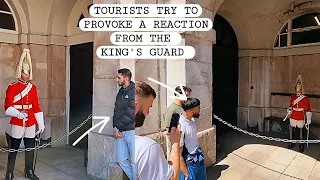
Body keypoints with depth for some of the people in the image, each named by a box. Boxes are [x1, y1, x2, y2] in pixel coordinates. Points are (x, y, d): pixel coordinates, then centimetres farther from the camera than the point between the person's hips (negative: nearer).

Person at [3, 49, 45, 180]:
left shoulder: (33, 87, 7)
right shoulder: (12, 87, -5)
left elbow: (36, 107, 8)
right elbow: (8, 108, -9)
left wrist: (41, 124, 5)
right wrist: (18, 114, -29)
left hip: (31, 124, 4)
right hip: (16, 124, -4)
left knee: (30, 149, 12)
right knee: (13, 150, 6)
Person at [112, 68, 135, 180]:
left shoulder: (133, 91, -11)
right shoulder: (120, 92, 15)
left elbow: (130, 113, -18)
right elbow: (116, 111, 14)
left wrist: (118, 127, -12)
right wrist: (115, 127, 1)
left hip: (131, 131, -8)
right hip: (120, 132, 8)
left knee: (134, 161, -1)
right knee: (121, 159, 12)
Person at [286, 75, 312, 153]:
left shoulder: (305, 98, -9)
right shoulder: (292, 97, 4)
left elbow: (308, 109, -10)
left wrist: (309, 119, -16)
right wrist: (289, 110, -7)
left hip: (301, 117, -4)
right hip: (293, 116, 4)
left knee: (301, 129, 6)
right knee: (291, 128, 9)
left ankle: (301, 145, 18)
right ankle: (291, 142, 25)